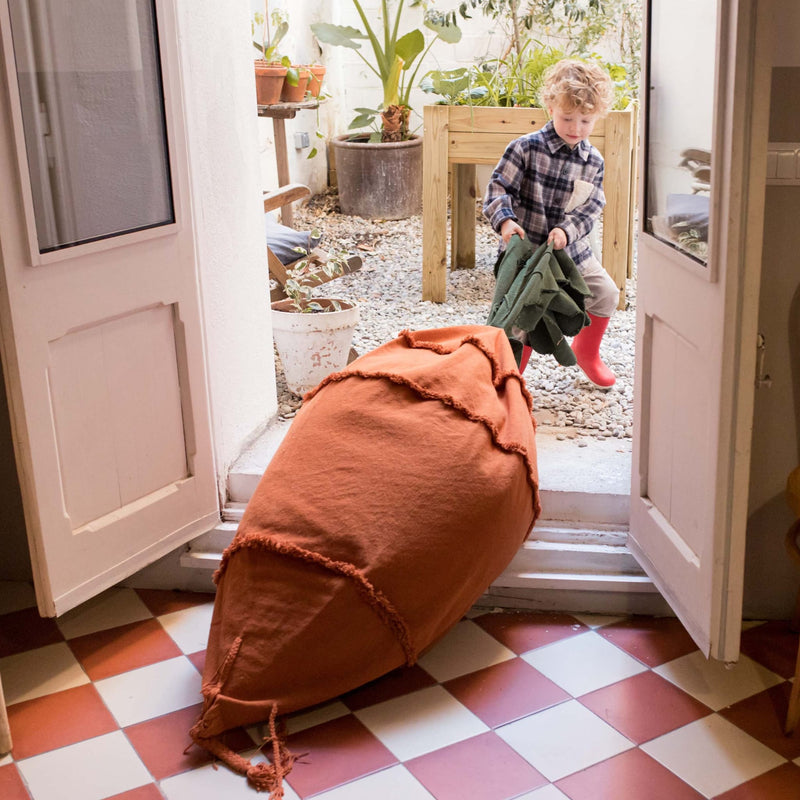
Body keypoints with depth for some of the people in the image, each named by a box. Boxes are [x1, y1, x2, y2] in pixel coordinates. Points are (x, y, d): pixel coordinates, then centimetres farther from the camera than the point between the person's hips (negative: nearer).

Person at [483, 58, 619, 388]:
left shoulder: (593, 161, 2)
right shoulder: (526, 148, -11)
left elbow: (590, 210, -3)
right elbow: (498, 188, -11)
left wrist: (567, 231, -22)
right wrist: (505, 221, -30)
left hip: (572, 249, 5)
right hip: (525, 248, -5)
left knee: (606, 293, 10)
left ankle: (586, 352, 35)